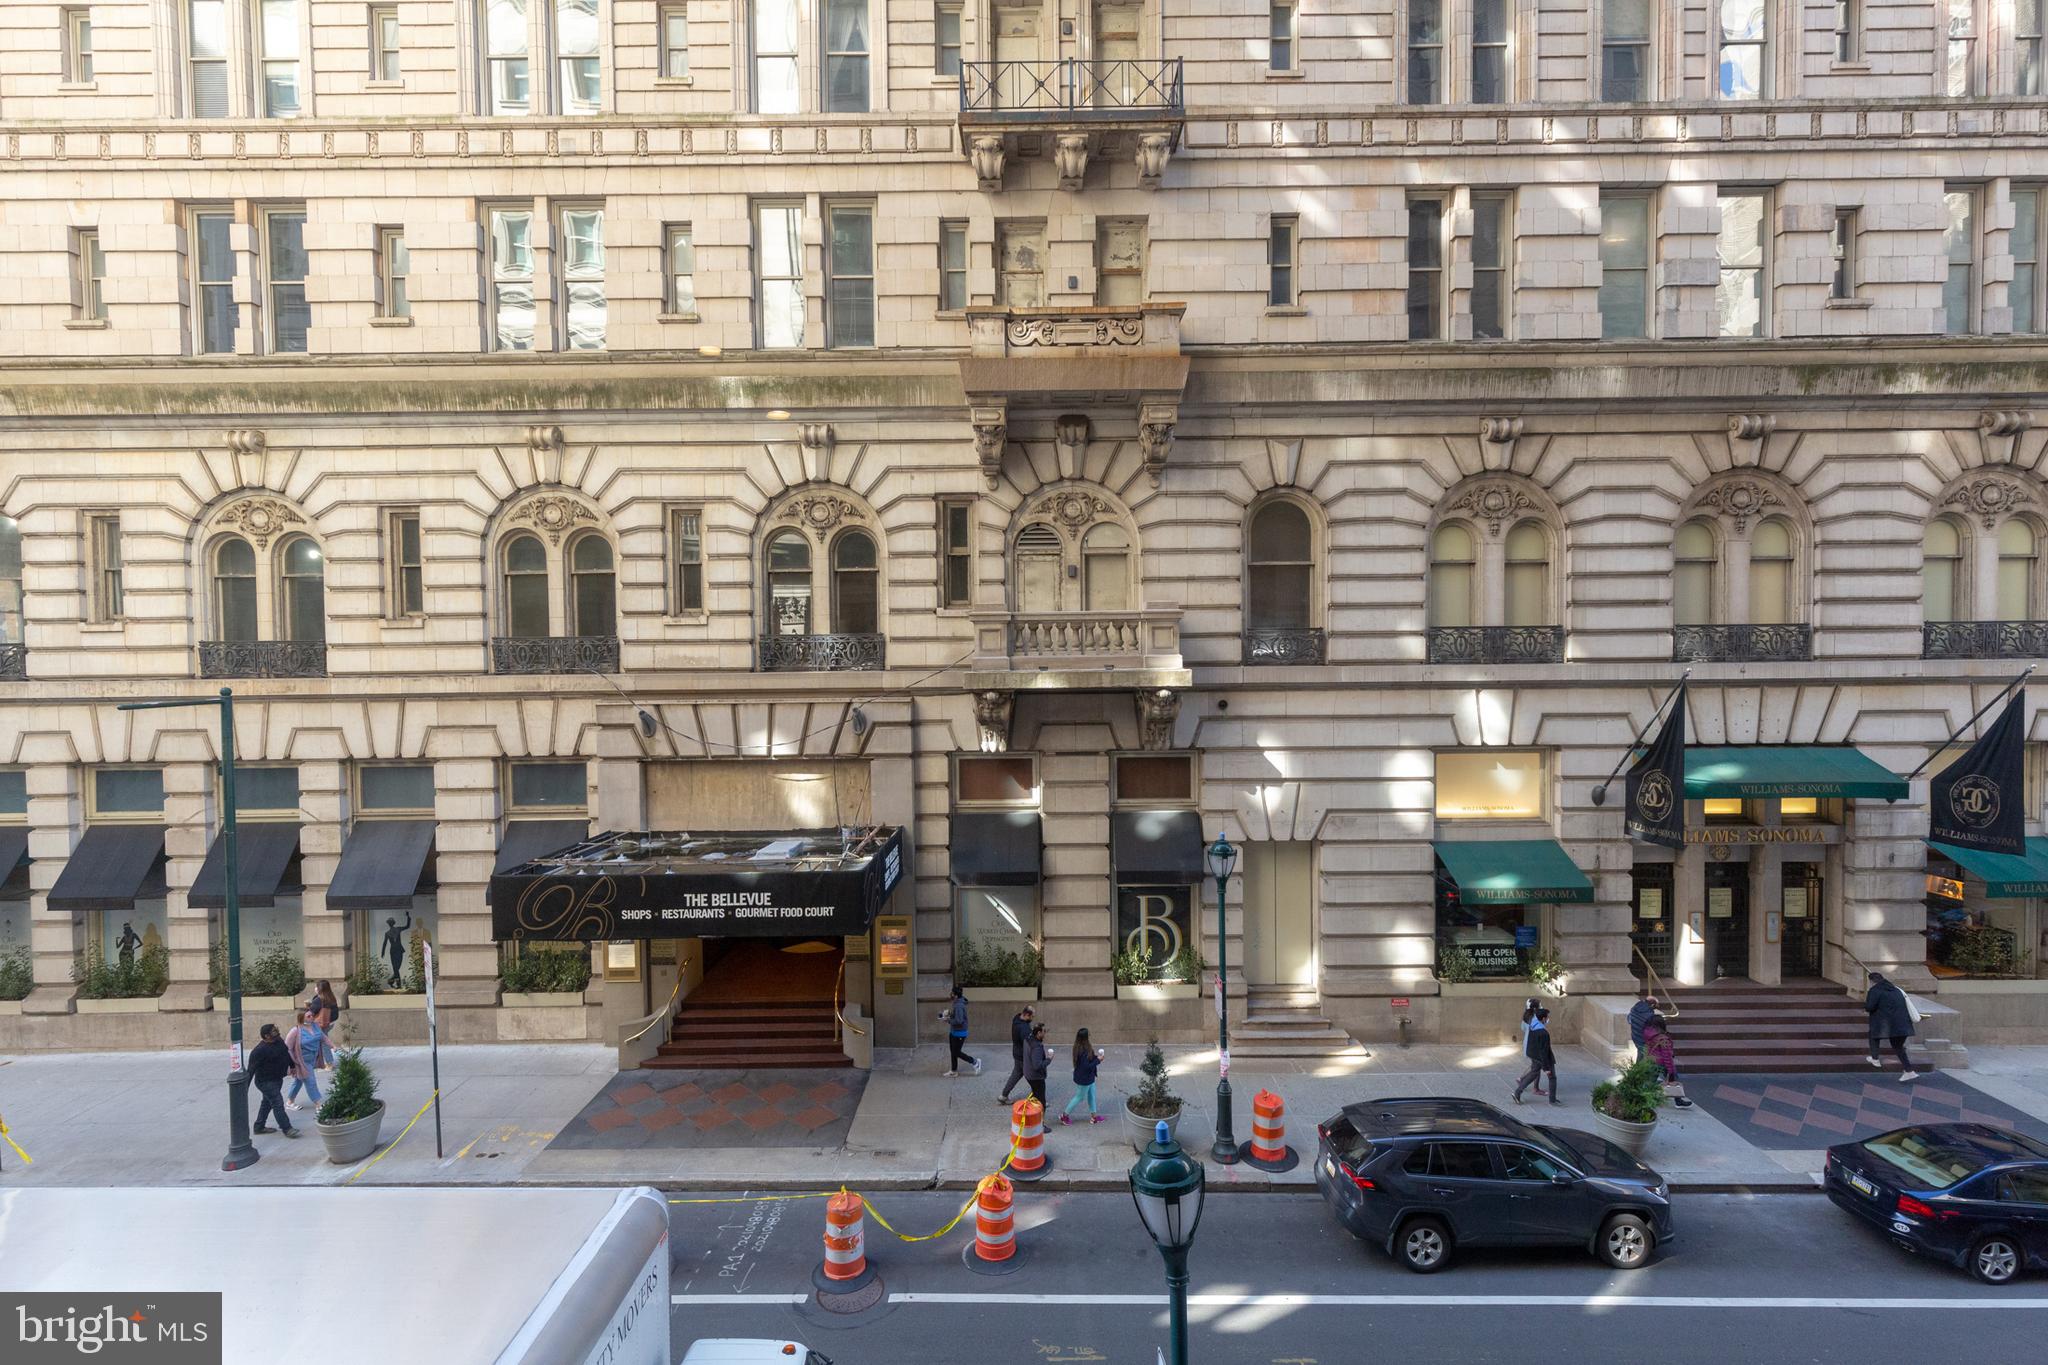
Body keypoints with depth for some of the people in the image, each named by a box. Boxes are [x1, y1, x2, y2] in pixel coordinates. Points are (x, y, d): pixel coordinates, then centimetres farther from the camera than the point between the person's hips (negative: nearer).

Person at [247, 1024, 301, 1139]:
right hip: (266, 1081, -9)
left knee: (267, 1103, 20)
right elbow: (251, 1070, -23)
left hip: (277, 1079, 9)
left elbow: (287, 1053, 19)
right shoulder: (259, 1051, -25)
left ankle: (259, 1127, 34)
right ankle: (287, 1129, -6)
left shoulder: (279, 1041, 0)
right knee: (278, 1104, -10)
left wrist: (292, 1066, 29)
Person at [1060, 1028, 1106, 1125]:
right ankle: (1064, 1115, 23)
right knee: (1080, 1097, 9)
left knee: (1091, 1096, 19)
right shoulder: (1084, 1051, -32)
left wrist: (1095, 1056, -2)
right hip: (1083, 1079, -9)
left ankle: (1093, 1116, 33)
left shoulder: (1079, 1047, -2)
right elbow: (1086, 1066, -29)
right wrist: (1098, 1060, -21)